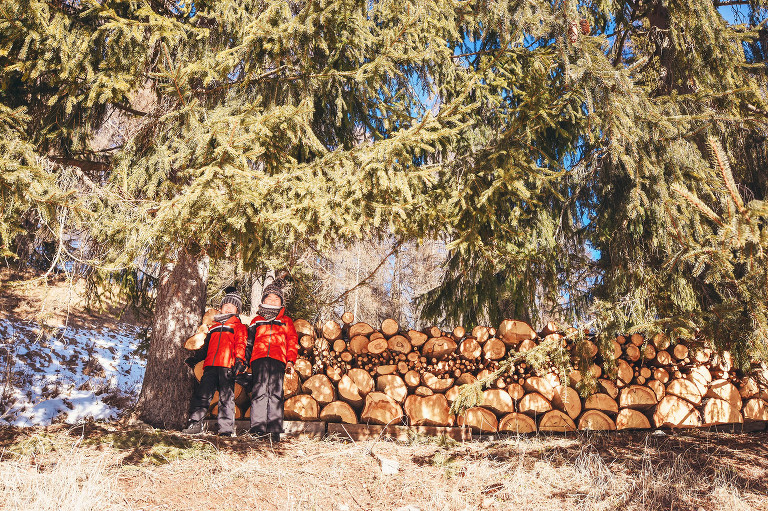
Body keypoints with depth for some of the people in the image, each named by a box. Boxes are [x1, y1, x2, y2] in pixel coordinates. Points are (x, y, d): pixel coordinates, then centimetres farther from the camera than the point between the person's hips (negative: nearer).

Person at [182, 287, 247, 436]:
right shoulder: (213, 327, 30)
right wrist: (196, 357, 16)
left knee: (226, 397, -7)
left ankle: (226, 428, -6)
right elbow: (206, 347, 32)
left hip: (227, 366, -4)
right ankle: (195, 423, -3)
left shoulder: (239, 327, 15)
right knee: (202, 394, -5)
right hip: (210, 365, 4)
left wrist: (239, 360, -14)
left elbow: (240, 345, 2)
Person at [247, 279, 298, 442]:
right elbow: (248, 343, 24)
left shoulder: (286, 321, 24)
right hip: (259, 358, 1)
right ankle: (258, 428, -16)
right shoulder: (257, 321, 26)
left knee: (275, 393, -10)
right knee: (259, 391, -13)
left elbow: (292, 342, 15)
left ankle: (274, 431, -13)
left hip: (278, 360, -1)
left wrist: (290, 361, 1)